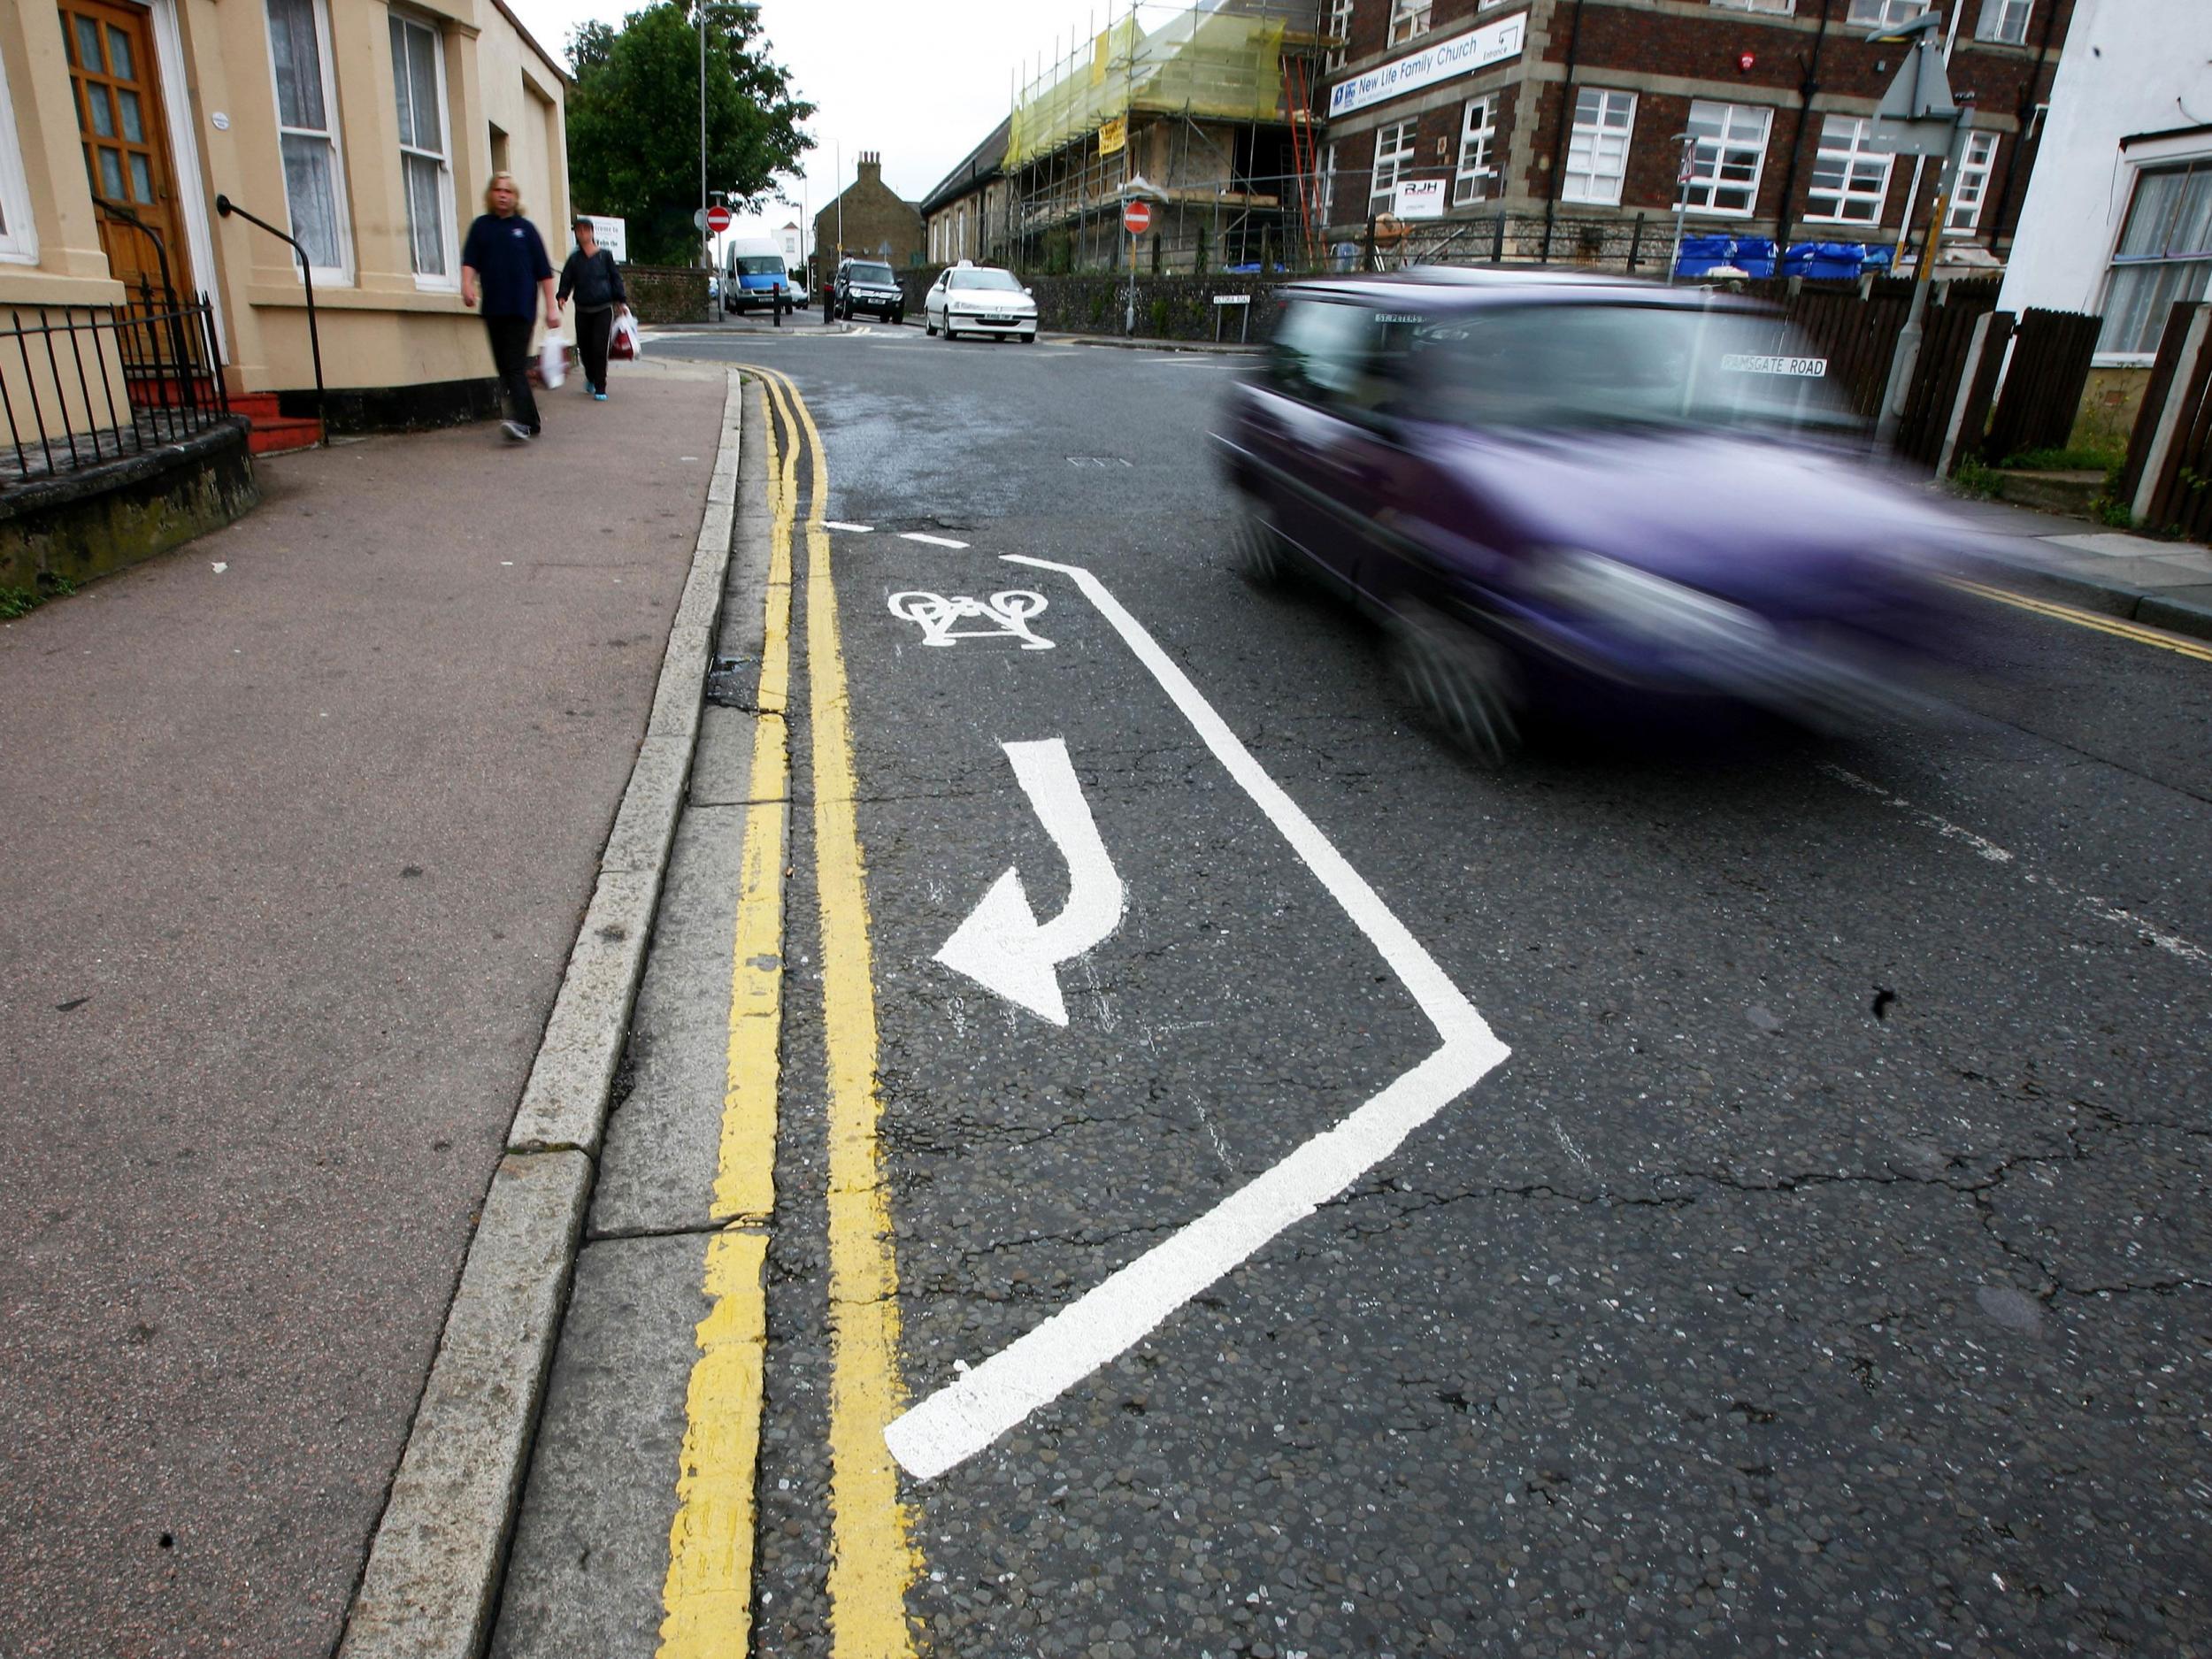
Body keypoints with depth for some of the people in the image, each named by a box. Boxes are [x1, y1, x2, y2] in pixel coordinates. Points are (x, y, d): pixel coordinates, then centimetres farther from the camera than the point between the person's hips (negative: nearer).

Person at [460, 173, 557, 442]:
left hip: (521, 308, -3)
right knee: (504, 368, 4)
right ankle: (531, 422, 12)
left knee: (516, 366, -16)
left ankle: (521, 422, -26)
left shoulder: (525, 228, 8)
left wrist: (552, 306, 2)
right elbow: (469, 260, 6)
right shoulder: (481, 226, 13)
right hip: (493, 309, 3)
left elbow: (544, 271, 7)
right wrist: (467, 284, -14)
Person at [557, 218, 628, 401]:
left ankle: (600, 389, -5)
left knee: (599, 348, -12)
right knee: (584, 347, 6)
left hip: (604, 309, -3)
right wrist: (562, 296, -12)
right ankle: (591, 378, 34)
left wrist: (621, 301, 0)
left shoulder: (604, 255, 5)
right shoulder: (574, 259, 9)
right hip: (582, 310, 3)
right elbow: (566, 279, 5)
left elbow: (615, 278, 7)